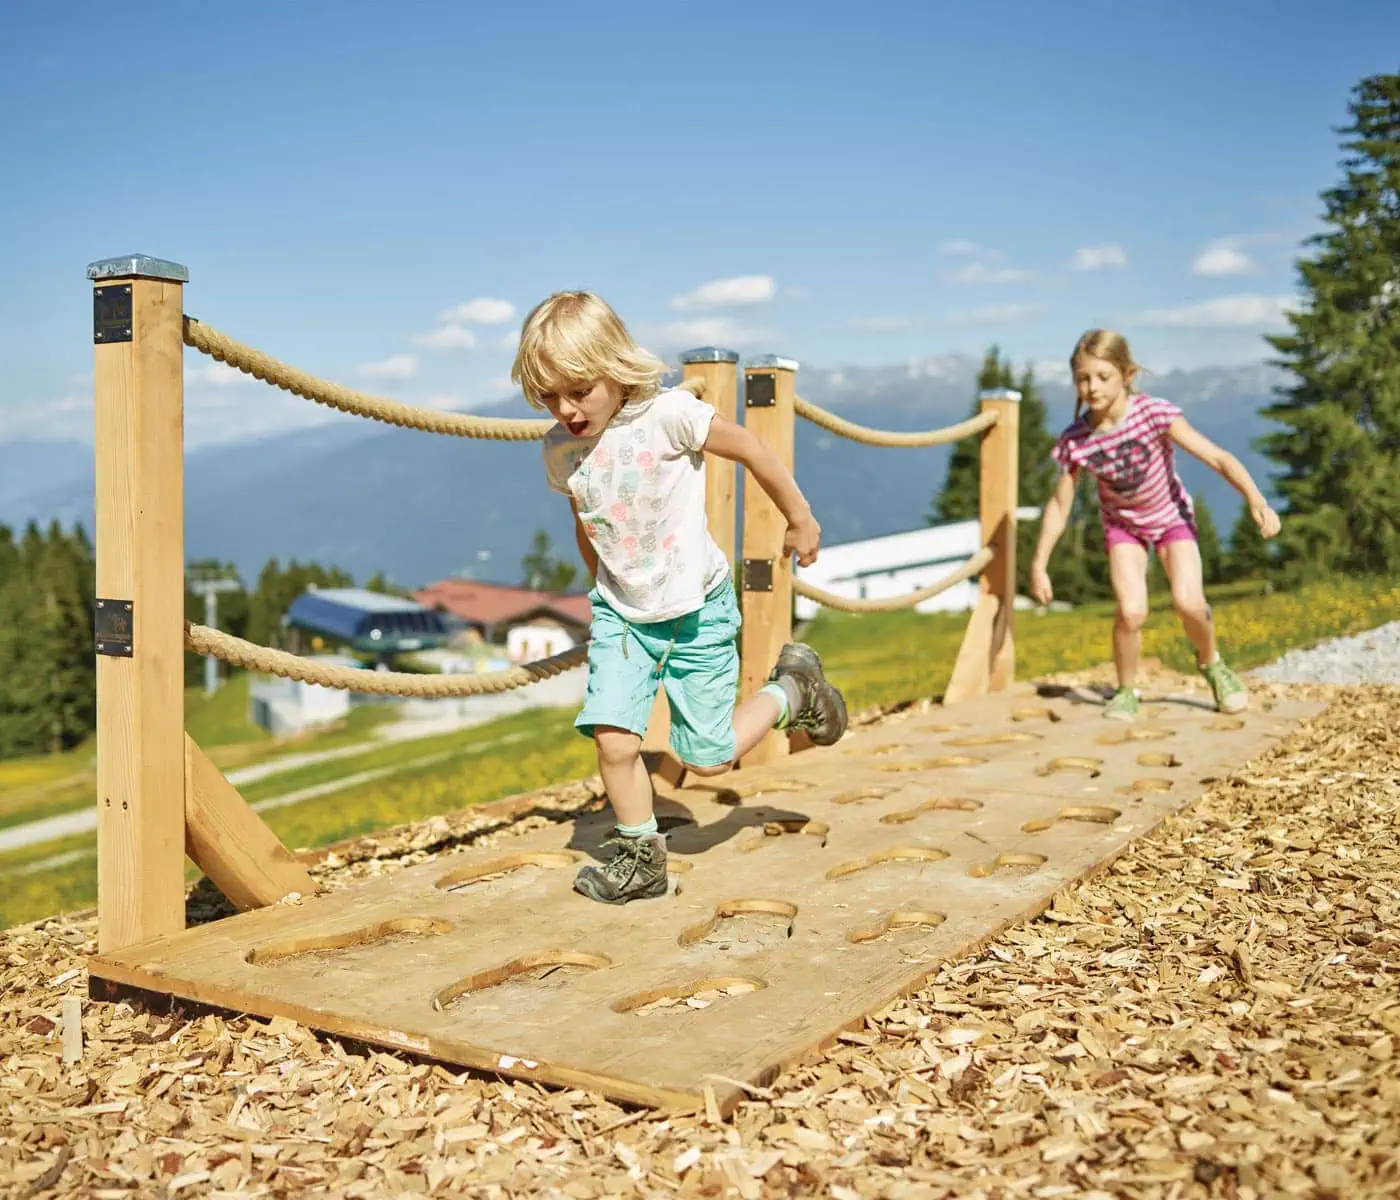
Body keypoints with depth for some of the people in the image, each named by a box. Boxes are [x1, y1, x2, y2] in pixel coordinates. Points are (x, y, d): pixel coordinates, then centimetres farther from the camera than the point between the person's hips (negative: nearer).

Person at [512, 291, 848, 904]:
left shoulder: (667, 414, -20)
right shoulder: (558, 451, -5)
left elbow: (752, 450, -8)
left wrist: (800, 520, 2)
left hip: (698, 611, -3)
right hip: (620, 614, 4)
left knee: (707, 758, 3)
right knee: (613, 739, -13)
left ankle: (791, 689, 29)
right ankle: (640, 857, 10)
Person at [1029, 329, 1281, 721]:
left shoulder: (1155, 413, -27)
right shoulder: (1075, 441, -22)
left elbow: (1218, 457, -25)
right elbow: (1059, 505, -9)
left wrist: (1256, 501, -37)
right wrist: (1039, 566, -7)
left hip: (1171, 516, -1)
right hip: (1122, 523, 1)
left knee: (1188, 602, -20)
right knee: (1131, 612, -19)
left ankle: (1210, 663, 14)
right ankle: (1126, 691, 7)